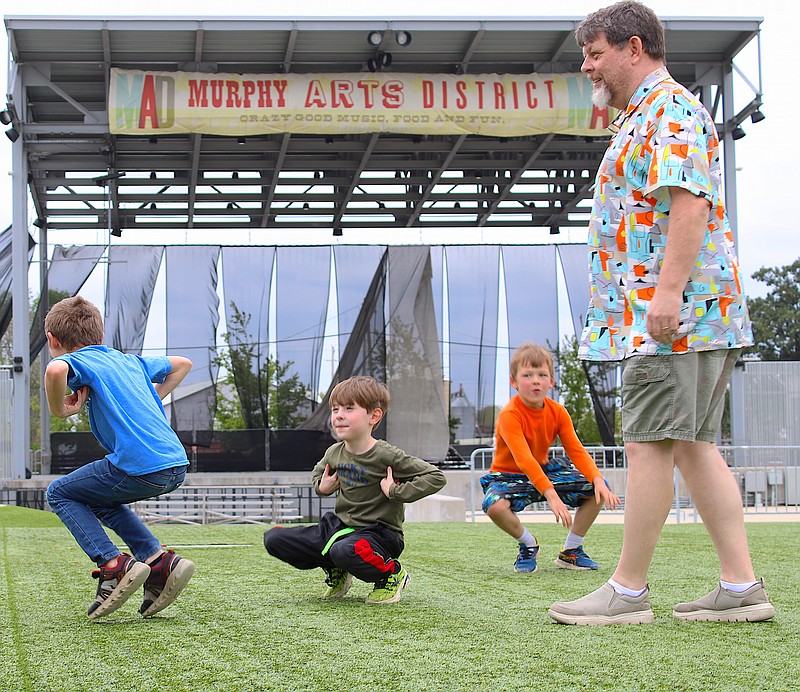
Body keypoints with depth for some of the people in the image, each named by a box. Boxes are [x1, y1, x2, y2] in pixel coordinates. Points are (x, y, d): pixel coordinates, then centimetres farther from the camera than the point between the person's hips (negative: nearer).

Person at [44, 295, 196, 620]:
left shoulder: (78, 361, 2)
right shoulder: (130, 361, 24)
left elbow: (56, 370, -24)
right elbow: (182, 364, 39)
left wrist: (59, 409, -6)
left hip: (140, 468, -7)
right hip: (176, 464, 7)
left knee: (59, 494, 15)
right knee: (100, 499, 31)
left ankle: (114, 565, -2)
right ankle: (160, 561, 15)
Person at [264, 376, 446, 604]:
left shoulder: (387, 456, -16)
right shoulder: (334, 453, 4)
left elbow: (436, 477, -17)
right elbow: (318, 472, 29)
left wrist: (396, 492, -22)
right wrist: (322, 486, 7)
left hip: (378, 532, -7)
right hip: (339, 525, 7)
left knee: (345, 551, -42)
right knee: (273, 539, -2)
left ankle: (392, 573, -8)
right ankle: (337, 572, 16)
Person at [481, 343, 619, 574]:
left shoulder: (557, 412, -5)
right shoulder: (510, 415, -25)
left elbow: (577, 451, -11)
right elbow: (523, 459, -36)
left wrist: (599, 481, -30)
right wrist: (551, 496, -47)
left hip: (543, 471, 5)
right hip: (508, 475, -5)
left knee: (597, 490, -12)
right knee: (495, 505, -39)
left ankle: (571, 551, 6)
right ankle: (528, 545, -7)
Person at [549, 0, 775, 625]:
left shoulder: (670, 109, -8)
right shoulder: (644, 117, 25)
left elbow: (690, 202, -21)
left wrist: (669, 292, -27)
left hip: (673, 311, -11)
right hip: (681, 315, 11)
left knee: (650, 446, -6)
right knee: (694, 446, 8)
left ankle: (628, 591, 0)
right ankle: (740, 587, 9)